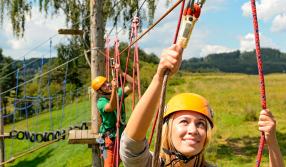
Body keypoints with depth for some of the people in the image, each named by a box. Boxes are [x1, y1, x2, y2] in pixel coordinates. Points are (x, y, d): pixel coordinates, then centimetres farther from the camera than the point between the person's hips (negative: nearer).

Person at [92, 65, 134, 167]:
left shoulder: (119, 93, -2)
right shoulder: (101, 102, -18)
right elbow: (112, 107, -38)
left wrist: (121, 73, -22)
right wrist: (114, 89, -52)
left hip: (123, 132, 5)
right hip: (111, 137, -5)